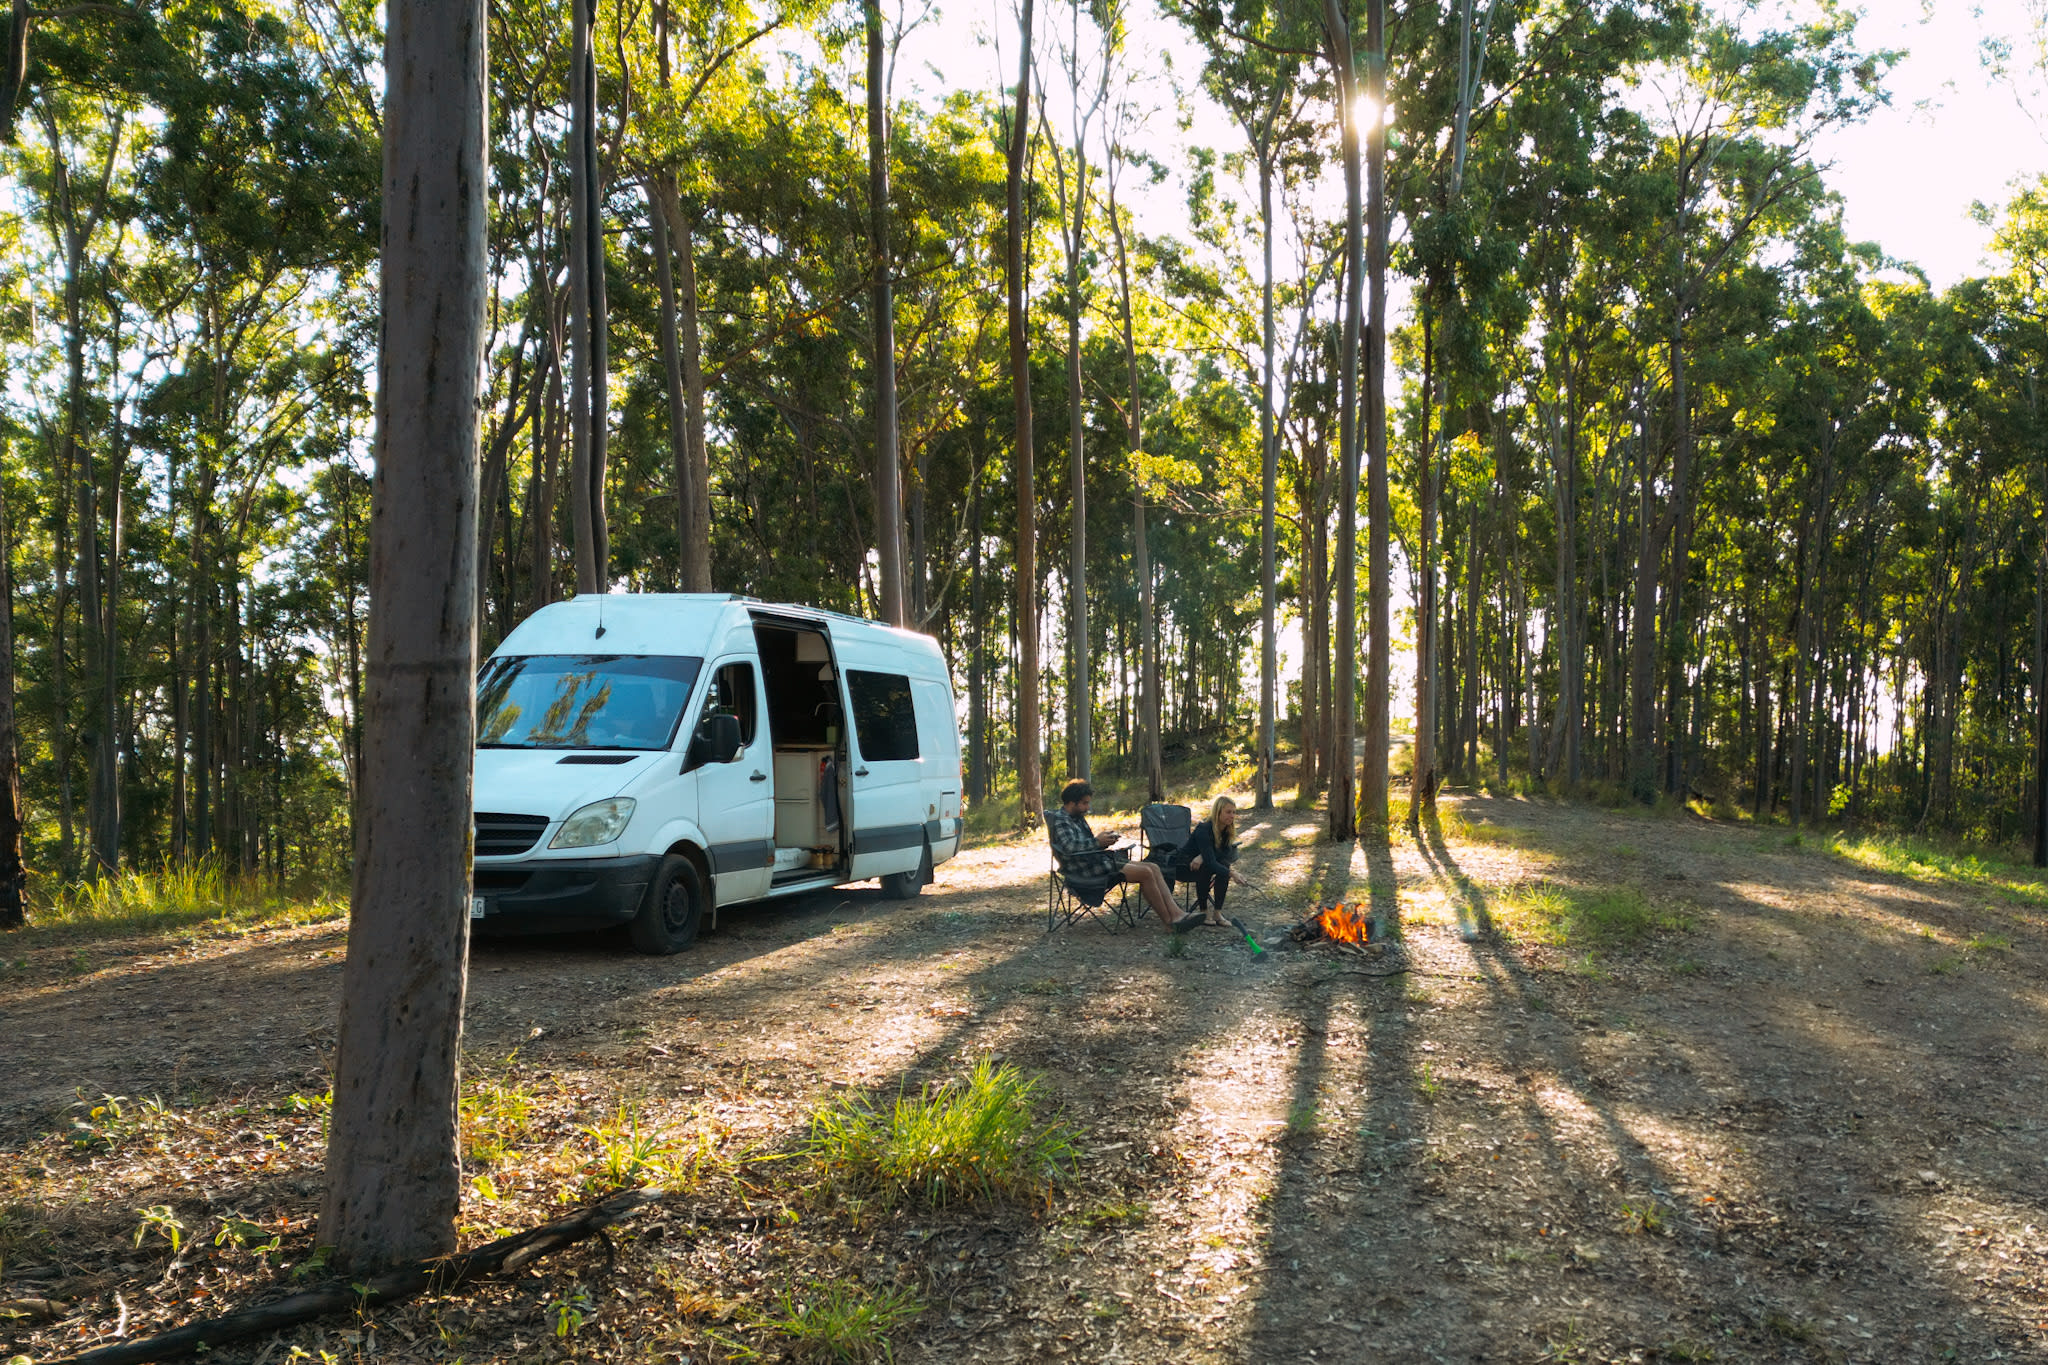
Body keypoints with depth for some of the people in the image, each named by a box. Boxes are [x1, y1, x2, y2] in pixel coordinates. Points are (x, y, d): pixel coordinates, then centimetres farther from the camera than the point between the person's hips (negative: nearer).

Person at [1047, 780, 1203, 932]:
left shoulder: (1079, 818, 25)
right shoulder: (1060, 820, -6)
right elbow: (1069, 846, -23)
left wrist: (1104, 841, 6)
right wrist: (1097, 841, -15)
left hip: (1100, 859, 11)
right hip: (1087, 867, -11)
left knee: (1153, 868, -4)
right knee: (1145, 873, -20)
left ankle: (1176, 915, -14)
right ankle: (1169, 921, -12)